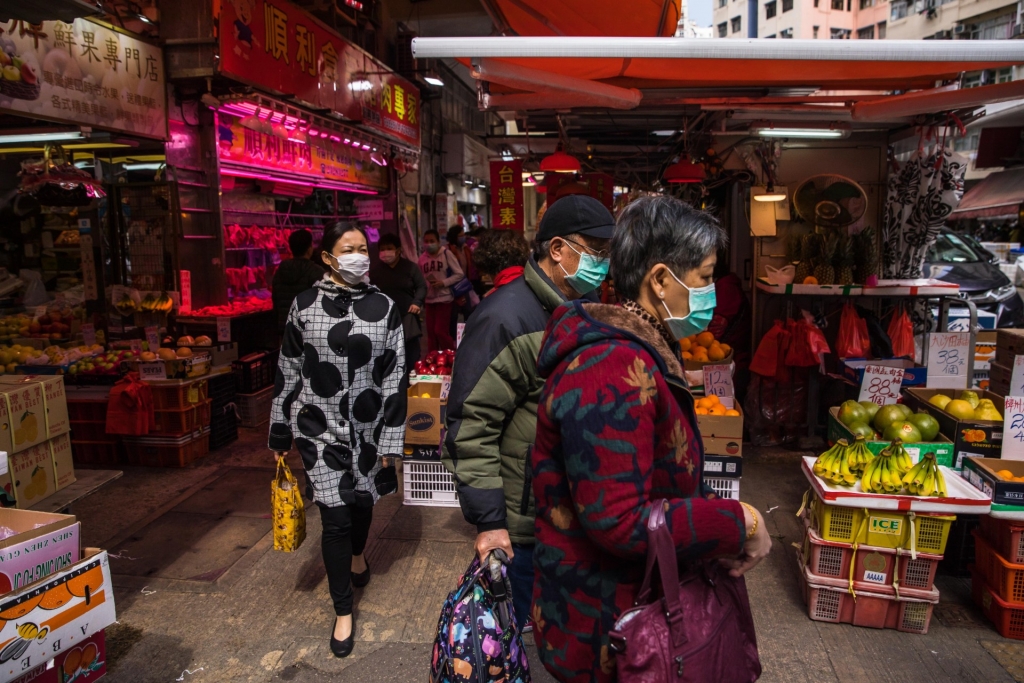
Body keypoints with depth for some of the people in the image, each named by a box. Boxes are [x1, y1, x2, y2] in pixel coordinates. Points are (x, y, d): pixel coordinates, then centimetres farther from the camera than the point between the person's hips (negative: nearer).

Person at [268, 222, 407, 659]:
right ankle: (343, 612, 20)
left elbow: (395, 376, -3)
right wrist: (280, 435, 6)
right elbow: (288, 374, 2)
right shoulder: (304, 306, -4)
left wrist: (391, 439, -5)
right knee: (335, 517, -1)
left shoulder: (384, 308, -3)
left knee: (362, 500, 19)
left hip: (368, 427, 2)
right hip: (319, 426, -1)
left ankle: (357, 555, 55)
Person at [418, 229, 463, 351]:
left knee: (440, 331, -7)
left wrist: (443, 283, -16)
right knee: (431, 332, 9)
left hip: (444, 299, -4)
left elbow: (460, 274, -7)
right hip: (429, 299, 4)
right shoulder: (422, 257, 4)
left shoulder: (446, 254, -6)